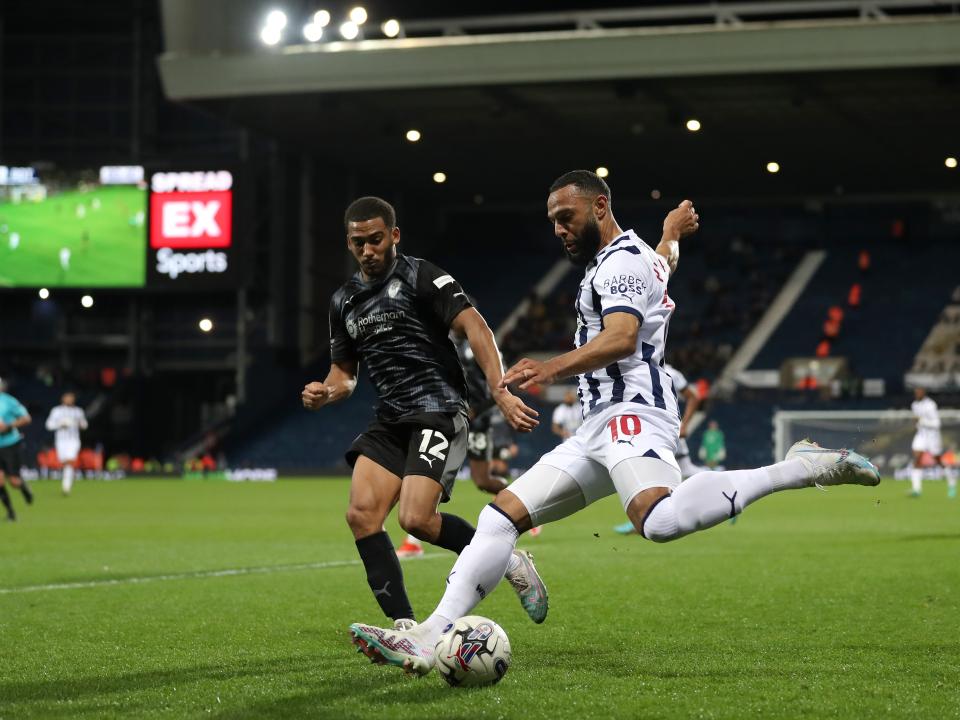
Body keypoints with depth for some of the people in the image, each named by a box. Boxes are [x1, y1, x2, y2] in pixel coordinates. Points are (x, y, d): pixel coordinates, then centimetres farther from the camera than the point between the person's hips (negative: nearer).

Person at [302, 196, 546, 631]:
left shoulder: (420, 277, -5)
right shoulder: (344, 301, 15)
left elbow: (474, 327, -15)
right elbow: (344, 370, 24)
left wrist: (500, 392, -28)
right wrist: (324, 393, -1)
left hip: (438, 412, -7)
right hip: (390, 420, 7)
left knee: (416, 519, -21)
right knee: (361, 513, -11)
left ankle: (507, 560, 3)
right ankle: (404, 626, -6)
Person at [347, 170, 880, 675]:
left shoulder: (622, 260, -5)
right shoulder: (642, 257, 27)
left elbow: (621, 338, -23)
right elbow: (663, 261, 53)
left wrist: (554, 368, -37)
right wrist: (671, 231, 73)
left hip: (632, 414, -11)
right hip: (600, 428, 11)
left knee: (660, 520, -38)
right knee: (502, 514, 2)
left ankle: (802, 468, -25)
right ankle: (429, 640, -6)